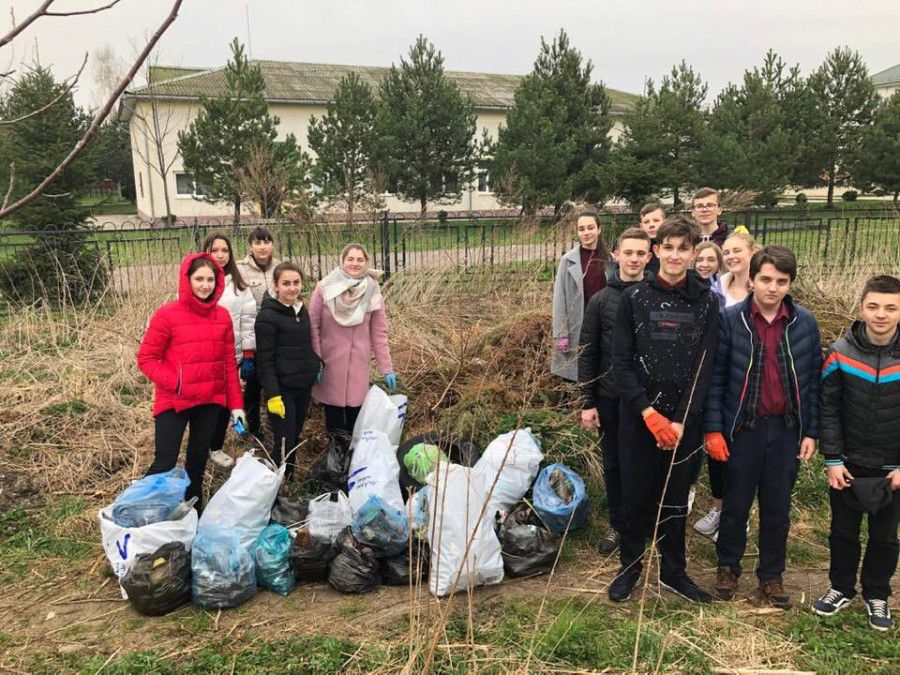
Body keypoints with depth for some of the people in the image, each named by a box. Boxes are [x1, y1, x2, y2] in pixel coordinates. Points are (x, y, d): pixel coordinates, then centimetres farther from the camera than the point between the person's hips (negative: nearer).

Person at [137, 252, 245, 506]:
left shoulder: (222, 316, 3)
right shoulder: (167, 314, -10)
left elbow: (229, 363, 6)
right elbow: (146, 358, -8)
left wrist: (236, 404, 5)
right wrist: (176, 384, -19)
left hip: (210, 401, 5)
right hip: (173, 402, -4)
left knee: (198, 461, 17)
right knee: (164, 464, -4)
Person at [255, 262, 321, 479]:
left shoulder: (302, 310, 11)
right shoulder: (267, 316, -12)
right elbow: (265, 360, -15)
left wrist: (317, 365, 12)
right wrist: (272, 395, -19)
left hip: (304, 387, 7)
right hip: (282, 389, -7)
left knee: (295, 438, 14)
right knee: (284, 443, -6)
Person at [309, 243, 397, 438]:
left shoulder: (373, 292, -3)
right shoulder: (325, 288, -9)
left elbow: (379, 332, 0)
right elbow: (313, 326, -5)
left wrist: (387, 368, -1)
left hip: (358, 362, 1)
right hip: (330, 360, -1)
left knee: (356, 403, 6)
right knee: (333, 403, 7)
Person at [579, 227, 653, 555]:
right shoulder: (600, 301, -1)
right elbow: (587, 354, 0)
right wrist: (587, 403, -3)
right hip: (611, 397, 1)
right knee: (614, 464, 12)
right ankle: (617, 524, 29)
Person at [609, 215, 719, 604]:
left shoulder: (706, 303, 1)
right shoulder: (634, 298, -2)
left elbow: (704, 367, -3)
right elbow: (621, 362, -5)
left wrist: (682, 420, -12)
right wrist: (649, 412, -14)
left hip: (684, 420, 1)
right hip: (638, 416, -1)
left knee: (676, 499, 12)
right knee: (636, 496, 8)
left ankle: (673, 571, 30)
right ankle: (630, 566, 28)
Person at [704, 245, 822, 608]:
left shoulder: (805, 323, -2)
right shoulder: (730, 320, -9)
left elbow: (812, 381, 4)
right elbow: (715, 377, -6)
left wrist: (811, 432, 2)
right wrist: (713, 429, -9)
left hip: (787, 430, 2)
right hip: (743, 429, -2)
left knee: (778, 509, 14)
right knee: (735, 505, 13)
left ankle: (771, 575, 32)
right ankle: (728, 566, 33)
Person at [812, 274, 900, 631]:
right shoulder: (841, 353, -10)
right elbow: (828, 409, -5)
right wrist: (832, 459, -8)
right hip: (848, 465, 0)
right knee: (843, 531, 15)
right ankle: (841, 588, 35)